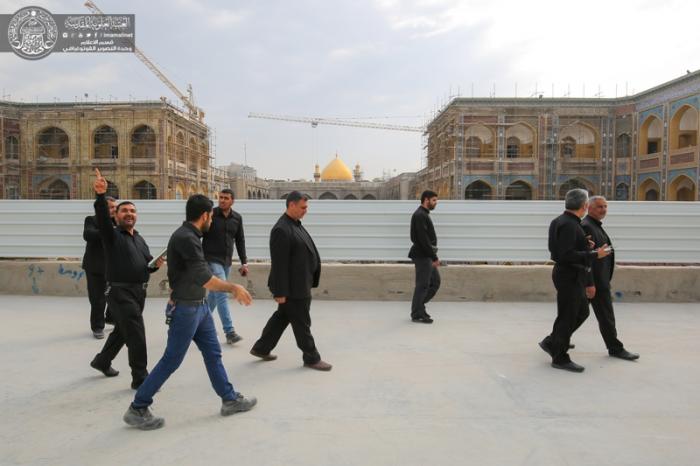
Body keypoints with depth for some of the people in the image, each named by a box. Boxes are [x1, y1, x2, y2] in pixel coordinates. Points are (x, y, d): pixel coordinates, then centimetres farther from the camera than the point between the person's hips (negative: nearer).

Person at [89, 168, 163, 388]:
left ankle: (102, 361, 44)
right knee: (137, 334, -10)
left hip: (139, 292, 8)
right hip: (120, 292, -7)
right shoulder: (112, 235, -6)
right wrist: (101, 195, -43)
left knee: (122, 330, 22)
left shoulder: (140, 239, 15)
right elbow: (102, 217, -26)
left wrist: (155, 265, -2)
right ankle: (140, 378, 2)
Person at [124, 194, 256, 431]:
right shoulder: (186, 238, -23)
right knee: (171, 361, 1)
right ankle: (137, 409, 15)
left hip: (199, 306, 10)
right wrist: (234, 287, -19)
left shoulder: (189, 235, 8)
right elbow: (205, 279, -29)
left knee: (213, 353, 15)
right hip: (185, 309, -10)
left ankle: (230, 399, 25)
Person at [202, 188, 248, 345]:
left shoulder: (237, 218, 5)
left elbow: (240, 241, 11)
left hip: (227, 261, 6)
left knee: (215, 293, 15)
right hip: (212, 260, -5)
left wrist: (244, 262, 7)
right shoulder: (210, 215, -9)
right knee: (222, 294, -12)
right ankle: (229, 332, -12)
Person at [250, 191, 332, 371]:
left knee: (282, 317, 20)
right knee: (302, 323, 5)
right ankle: (311, 358, 20)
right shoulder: (281, 230, -21)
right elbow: (279, 264, -22)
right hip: (293, 287, -10)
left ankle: (261, 348, 33)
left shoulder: (295, 224, 10)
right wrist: (280, 292, -21)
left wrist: (306, 281, 19)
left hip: (298, 284, 10)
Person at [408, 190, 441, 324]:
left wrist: (433, 256, 17)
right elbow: (423, 239, -22)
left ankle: (418, 307, 23)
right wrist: (434, 257, -20)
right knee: (422, 285, -2)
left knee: (435, 282, 14)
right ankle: (417, 315, 9)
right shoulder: (420, 215, -16)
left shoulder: (424, 214, 17)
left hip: (427, 256, 10)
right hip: (422, 256, -10)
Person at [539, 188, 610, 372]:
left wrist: (584, 246, 11)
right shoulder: (568, 225, -21)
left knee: (581, 313, 19)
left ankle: (551, 342, 26)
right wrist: (594, 255, -22)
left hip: (571, 276, 10)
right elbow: (566, 255, -27)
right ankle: (560, 359, 14)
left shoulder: (563, 221, 10)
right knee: (567, 317, 1)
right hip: (569, 276, -10)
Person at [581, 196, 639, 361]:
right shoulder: (586, 226, -17)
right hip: (595, 281, -10)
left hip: (596, 280, 10)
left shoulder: (595, 226, 16)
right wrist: (590, 284, -24)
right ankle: (615, 348, 13)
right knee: (606, 316, 1)